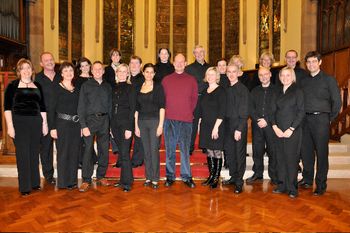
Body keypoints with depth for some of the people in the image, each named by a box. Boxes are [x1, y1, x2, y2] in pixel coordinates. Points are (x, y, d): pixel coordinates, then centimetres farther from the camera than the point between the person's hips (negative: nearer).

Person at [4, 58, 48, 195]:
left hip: (36, 122, 3)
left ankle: (35, 182, 22)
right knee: (23, 154, 0)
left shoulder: (37, 86, 10)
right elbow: (7, 107, -4)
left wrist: (44, 123, 9)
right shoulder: (13, 85, 0)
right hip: (19, 122, -3)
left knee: (34, 153, 9)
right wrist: (10, 126, -11)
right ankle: (25, 186, 11)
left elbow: (42, 107, 13)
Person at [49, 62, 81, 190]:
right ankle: (63, 181, 13)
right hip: (62, 124, -4)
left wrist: (81, 126, 7)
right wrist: (53, 127, -11)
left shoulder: (76, 89, 10)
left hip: (76, 124, 4)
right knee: (63, 153, 1)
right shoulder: (57, 88, -3)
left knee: (74, 153, 8)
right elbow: (52, 109, -6)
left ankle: (73, 180, 20)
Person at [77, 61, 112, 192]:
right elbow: (81, 107, -3)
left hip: (104, 120, 3)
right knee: (88, 150, -3)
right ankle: (86, 180, 8)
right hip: (90, 119, -3)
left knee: (104, 150, 7)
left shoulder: (107, 87, 10)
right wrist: (83, 126, -11)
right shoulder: (86, 85, 2)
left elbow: (110, 106, 10)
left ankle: (101, 176, 22)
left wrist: (110, 124, 2)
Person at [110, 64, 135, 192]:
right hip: (115, 123, 6)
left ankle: (127, 182, 6)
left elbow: (132, 109, -10)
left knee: (125, 153, -5)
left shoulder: (130, 88, -5)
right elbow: (112, 108, 13)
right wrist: (110, 126, 9)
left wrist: (129, 128, -16)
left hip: (125, 123, -6)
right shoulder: (114, 88, 11)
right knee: (121, 153, 12)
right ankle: (123, 179, 23)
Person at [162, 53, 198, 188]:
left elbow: (194, 98, 10)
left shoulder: (191, 80, 8)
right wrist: (168, 112, 4)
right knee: (170, 149, 5)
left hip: (186, 120, 0)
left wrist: (188, 112, 6)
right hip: (169, 119, 1)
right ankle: (170, 176, 16)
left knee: (185, 149, 2)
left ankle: (186, 176, 13)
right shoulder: (166, 80, 8)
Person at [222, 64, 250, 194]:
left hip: (239, 125, -6)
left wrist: (239, 129, -16)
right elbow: (225, 108, 10)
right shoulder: (226, 89, 9)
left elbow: (244, 112, -12)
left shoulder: (243, 89, -8)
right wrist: (224, 123, 2)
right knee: (229, 151, 11)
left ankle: (239, 181, 12)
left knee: (239, 153, 2)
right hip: (228, 124, 6)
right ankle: (233, 176, 26)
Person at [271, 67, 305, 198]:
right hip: (279, 131, 4)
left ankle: (292, 188, 9)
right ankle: (282, 185, 17)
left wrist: (291, 129, -12)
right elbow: (274, 111, 11)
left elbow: (301, 112, -6)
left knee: (291, 158, -2)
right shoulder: (278, 92, 12)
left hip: (293, 131, -4)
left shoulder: (297, 92, -1)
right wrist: (275, 127, -3)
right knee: (280, 158, 7)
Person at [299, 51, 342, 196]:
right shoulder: (303, 81, 13)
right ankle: (307, 180, 24)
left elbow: (337, 102, 1)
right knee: (306, 151, 9)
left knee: (321, 153, 0)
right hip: (305, 119, 4)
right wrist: (301, 117, 5)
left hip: (321, 119, -4)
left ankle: (321, 185, 10)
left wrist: (330, 119, 0)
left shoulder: (329, 80, 2)